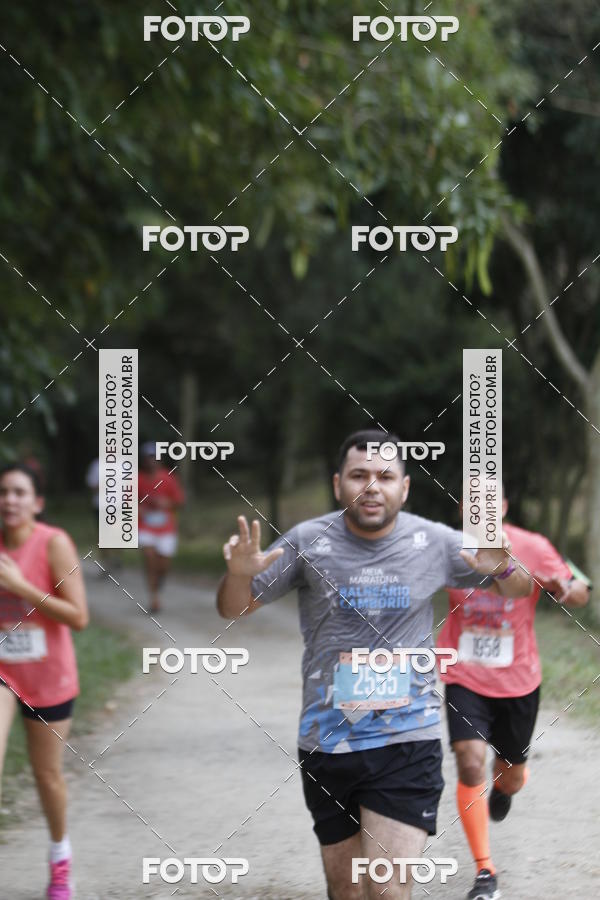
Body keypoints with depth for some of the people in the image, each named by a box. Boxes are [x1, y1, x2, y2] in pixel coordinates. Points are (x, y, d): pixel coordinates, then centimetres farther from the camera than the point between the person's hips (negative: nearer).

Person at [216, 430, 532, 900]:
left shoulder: (434, 542, -1)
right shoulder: (308, 542, -3)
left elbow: (519, 591, 12)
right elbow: (234, 609, 4)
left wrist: (502, 568, -13)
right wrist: (239, 574, -20)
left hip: (407, 742, -1)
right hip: (327, 746, 1)